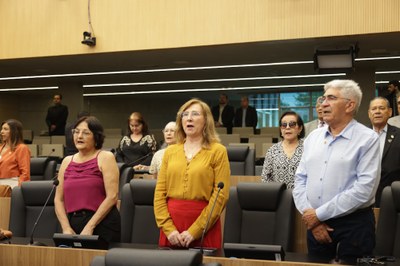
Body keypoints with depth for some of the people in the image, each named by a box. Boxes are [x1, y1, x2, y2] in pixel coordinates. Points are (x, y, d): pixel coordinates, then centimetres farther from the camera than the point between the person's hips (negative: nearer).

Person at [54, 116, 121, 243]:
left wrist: (90, 226, -14)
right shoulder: (67, 161, 14)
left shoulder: (105, 158, -1)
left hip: (102, 223, -4)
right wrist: (66, 227, -5)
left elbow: (112, 196, -10)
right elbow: (58, 199, 10)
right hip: (73, 225, 4)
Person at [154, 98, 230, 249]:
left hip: (204, 226, -3)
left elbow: (221, 195, -8)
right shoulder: (170, 151, 10)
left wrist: (194, 231, -13)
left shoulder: (217, 151, -1)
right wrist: (168, 228, -7)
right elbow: (160, 192, 6)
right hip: (171, 223, 3)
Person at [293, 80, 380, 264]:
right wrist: (310, 215, -7)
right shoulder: (313, 137, 9)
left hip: (353, 225, -5)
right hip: (315, 223, 5)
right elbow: (300, 180, 8)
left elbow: (364, 189, -17)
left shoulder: (367, 139, -8)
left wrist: (320, 214, -16)